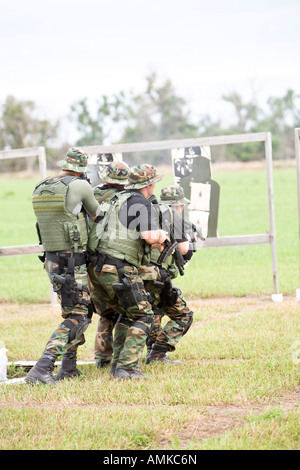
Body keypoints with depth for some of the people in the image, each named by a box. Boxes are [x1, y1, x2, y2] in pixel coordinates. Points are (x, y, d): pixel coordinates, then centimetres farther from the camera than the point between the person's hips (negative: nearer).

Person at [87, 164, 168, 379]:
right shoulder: (140, 202, -8)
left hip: (97, 267, 9)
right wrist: (161, 234, 5)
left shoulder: (118, 199, 20)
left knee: (127, 313, 23)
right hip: (119, 269, -9)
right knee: (143, 316, 1)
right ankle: (127, 368, -8)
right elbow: (151, 237, -18)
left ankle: (117, 363, 19)